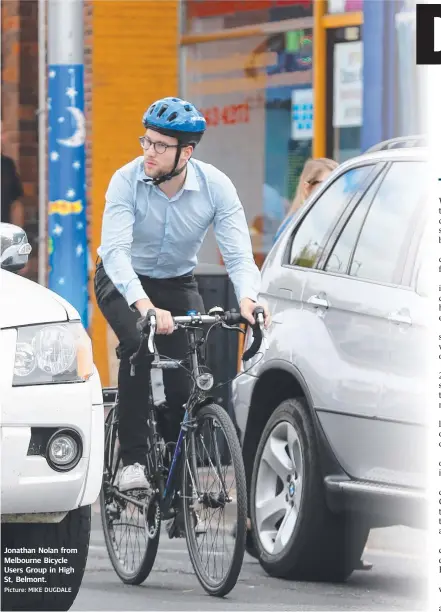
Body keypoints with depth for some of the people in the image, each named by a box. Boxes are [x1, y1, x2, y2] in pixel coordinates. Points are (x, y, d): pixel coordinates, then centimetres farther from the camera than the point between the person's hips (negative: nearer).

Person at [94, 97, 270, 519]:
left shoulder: (216, 187, -21)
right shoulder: (127, 181, -26)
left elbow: (238, 254, -25)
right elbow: (115, 251, -36)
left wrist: (247, 298, -48)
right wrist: (144, 305, -53)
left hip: (177, 283, 2)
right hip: (122, 281, -2)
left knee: (188, 380, -14)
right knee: (138, 345, -31)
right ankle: (132, 460, -27)